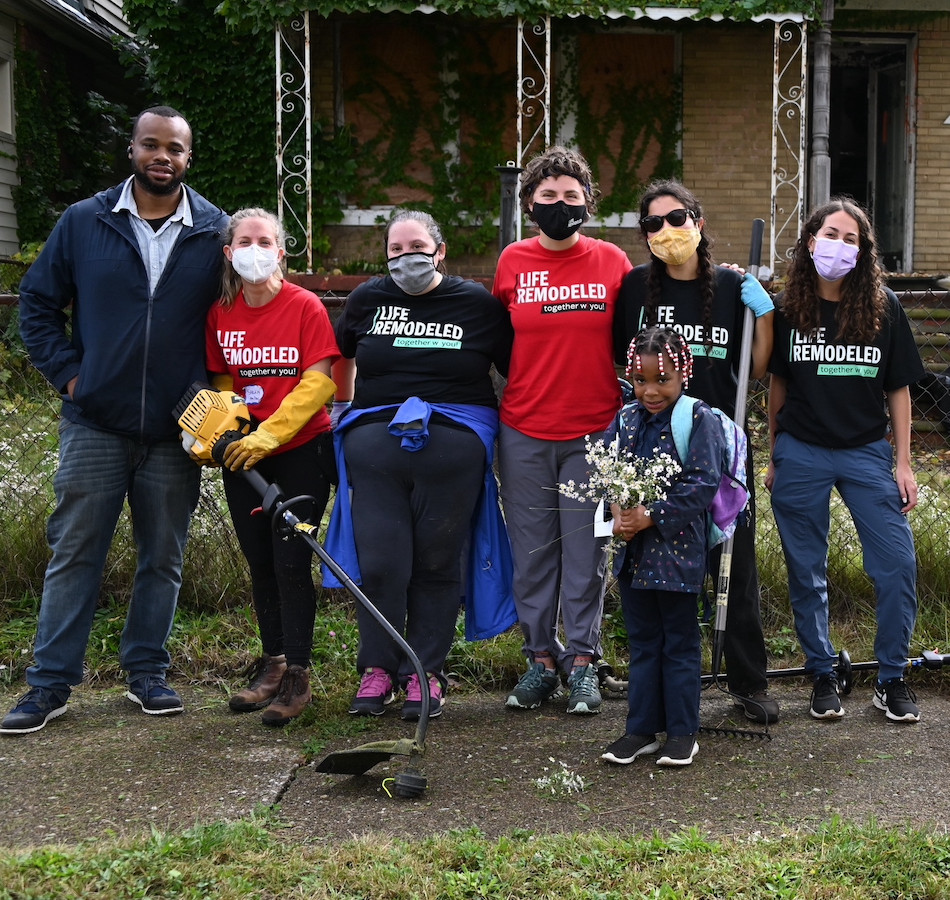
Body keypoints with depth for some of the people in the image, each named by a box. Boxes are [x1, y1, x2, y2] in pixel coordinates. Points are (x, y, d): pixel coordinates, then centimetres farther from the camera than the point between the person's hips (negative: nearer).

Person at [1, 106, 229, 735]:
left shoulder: (217, 232, 2)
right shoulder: (84, 223, 3)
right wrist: (68, 373, 0)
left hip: (176, 431, 1)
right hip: (95, 424, 0)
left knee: (163, 558, 9)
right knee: (75, 553, 2)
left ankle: (148, 672, 22)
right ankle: (51, 683, 9)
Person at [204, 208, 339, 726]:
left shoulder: (304, 306, -9)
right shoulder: (220, 313, 5)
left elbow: (319, 382, -15)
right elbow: (221, 380, 12)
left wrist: (268, 434, -21)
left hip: (301, 451, -5)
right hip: (243, 456, 5)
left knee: (291, 561, -6)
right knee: (260, 562, 11)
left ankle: (297, 678, 2)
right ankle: (272, 664, 25)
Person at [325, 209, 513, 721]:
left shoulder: (477, 304, 5)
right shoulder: (368, 300, 12)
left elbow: (514, 370, 11)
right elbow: (340, 358, 28)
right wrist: (350, 410, 24)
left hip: (453, 446, -1)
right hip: (375, 443, 2)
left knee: (437, 563, 4)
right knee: (379, 561, -2)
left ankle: (426, 673, 14)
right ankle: (378, 669, 13)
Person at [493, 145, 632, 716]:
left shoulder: (612, 262, 2)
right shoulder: (513, 262, 4)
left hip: (594, 432, -1)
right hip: (524, 432, 1)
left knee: (586, 550, 3)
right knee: (533, 550, 7)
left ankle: (583, 662, 13)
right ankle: (541, 659, 18)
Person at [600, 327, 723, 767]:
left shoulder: (700, 420, -9)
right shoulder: (625, 420, 6)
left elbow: (703, 485, -15)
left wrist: (651, 516, -20)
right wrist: (618, 511, -15)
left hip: (678, 548, -5)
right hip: (633, 550, 5)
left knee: (680, 644, 6)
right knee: (642, 643, 14)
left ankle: (682, 732, 16)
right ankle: (641, 729, 23)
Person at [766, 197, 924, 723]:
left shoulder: (882, 307, -1)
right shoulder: (788, 308, 0)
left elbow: (898, 388, 3)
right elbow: (777, 384, 9)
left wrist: (902, 463, 1)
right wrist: (774, 457, 11)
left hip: (867, 452, 0)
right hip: (801, 453, 0)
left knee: (898, 565, -6)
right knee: (806, 571, 6)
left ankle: (891, 679, 11)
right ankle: (822, 677, 21)